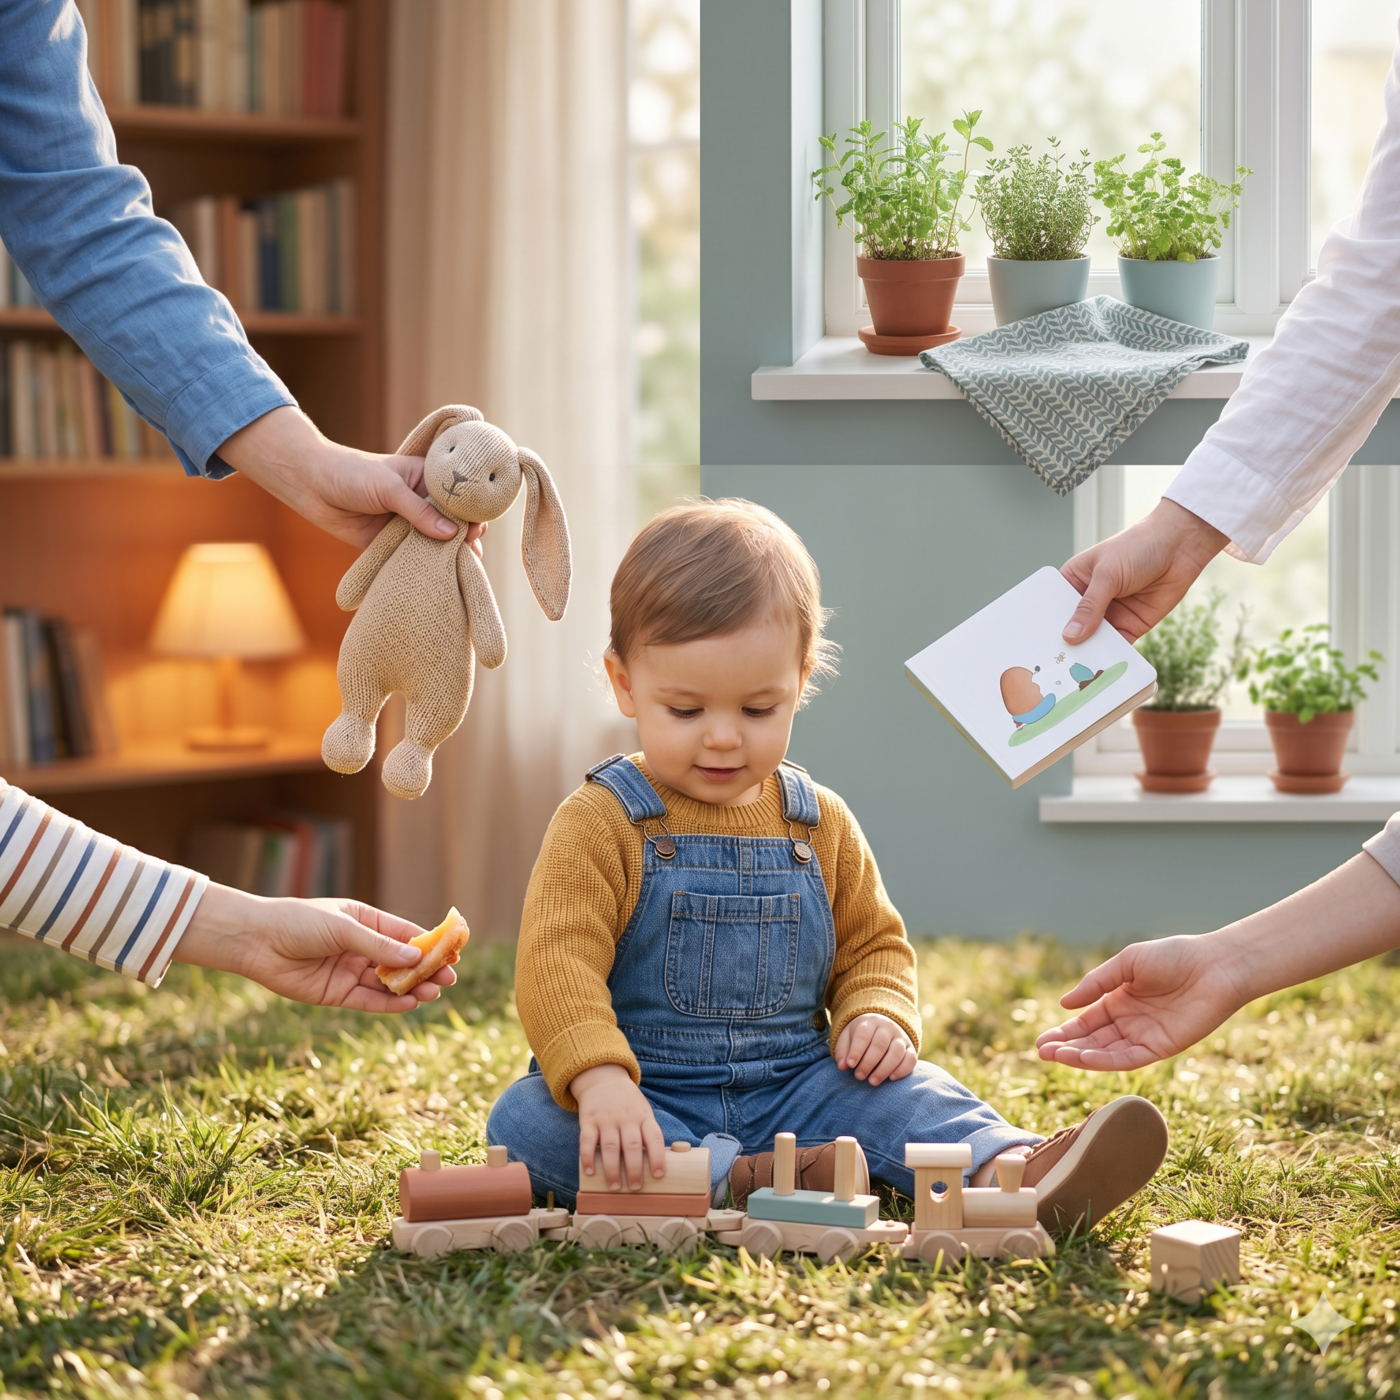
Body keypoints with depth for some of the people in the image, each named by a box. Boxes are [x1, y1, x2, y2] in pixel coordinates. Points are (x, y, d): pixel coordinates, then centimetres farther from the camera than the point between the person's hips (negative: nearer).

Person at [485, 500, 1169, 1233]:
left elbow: (873, 945, 18)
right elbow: (557, 962, -20)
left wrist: (876, 1018, -5)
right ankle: (738, 1181, -38)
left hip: (795, 1085, 4)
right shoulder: (599, 823, -8)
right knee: (524, 1122, -30)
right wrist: (600, 1079, -38)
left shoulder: (820, 824, 7)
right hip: (650, 1101, -3)